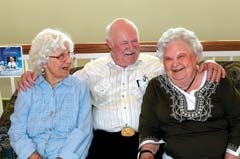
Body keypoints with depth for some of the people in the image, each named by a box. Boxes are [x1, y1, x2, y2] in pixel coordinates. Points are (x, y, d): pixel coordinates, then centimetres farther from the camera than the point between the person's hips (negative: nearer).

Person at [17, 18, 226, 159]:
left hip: (146, 138, 0)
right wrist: (34, 75, 5)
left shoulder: (154, 64, 13)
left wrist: (207, 65, -7)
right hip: (106, 139, 0)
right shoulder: (94, 69, 14)